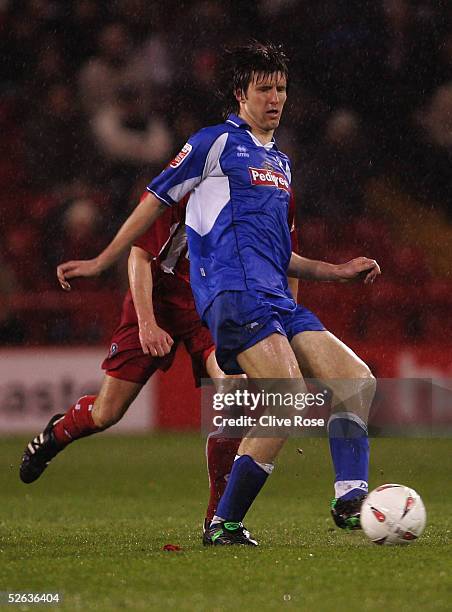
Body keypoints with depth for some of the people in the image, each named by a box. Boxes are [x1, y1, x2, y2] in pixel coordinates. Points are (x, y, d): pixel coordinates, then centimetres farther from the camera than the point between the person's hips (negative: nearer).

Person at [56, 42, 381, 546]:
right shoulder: (216, 142, 4)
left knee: (357, 380, -2)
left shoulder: (280, 162, 27)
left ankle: (350, 500, -9)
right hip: (235, 293, -9)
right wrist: (99, 263, 8)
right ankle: (224, 524, -16)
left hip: (276, 300, 9)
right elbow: (155, 201, 7)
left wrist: (337, 271, 23)